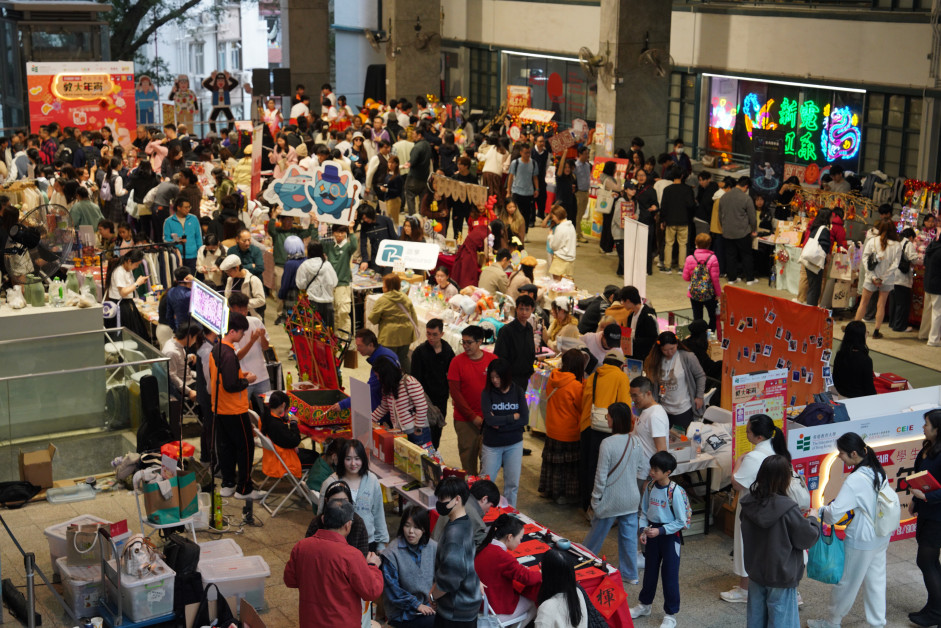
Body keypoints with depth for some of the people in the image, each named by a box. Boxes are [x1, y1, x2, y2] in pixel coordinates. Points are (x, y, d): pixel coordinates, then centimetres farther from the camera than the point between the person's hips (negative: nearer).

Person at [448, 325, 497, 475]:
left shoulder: (493, 360, -2)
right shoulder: (457, 361, -6)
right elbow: (455, 392, -6)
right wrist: (473, 416, -10)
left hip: (489, 418, 1)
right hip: (465, 420, -1)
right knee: (468, 456, 4)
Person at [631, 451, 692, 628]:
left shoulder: (675, 492, -21)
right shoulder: (650, 486, -3)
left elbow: (681, 521, -17)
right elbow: (644, 511, 9)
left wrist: (660, 531, -22)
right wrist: (644, 530, -4)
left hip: (670, 535, -6)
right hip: (652, 532, 6)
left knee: (670, 574, 3)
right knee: (650, 570, 21)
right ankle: (644, 605, 39)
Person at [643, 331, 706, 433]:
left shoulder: (687, 357, -11)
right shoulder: (656, 360, 0)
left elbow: (700, 376, -2)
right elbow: (651, 382, 8)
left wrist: (699, 397, -4)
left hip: (684, 410, -4)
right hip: (664, 410, 4)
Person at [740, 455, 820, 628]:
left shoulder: (749, 503, -8)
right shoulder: (787, 509, -26)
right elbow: (808, 538, -15)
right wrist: (813, 521, 6)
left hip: (756, 573, 6)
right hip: (781, 577, -6)